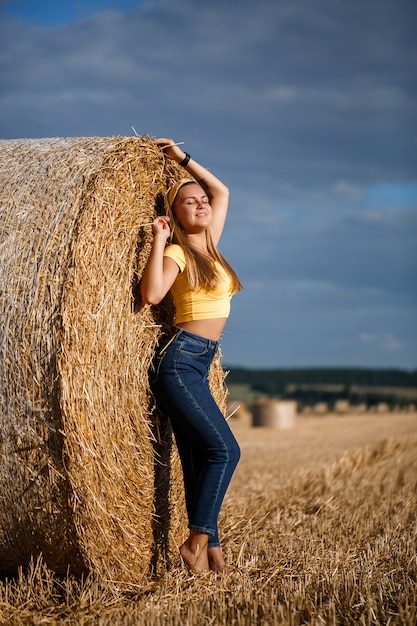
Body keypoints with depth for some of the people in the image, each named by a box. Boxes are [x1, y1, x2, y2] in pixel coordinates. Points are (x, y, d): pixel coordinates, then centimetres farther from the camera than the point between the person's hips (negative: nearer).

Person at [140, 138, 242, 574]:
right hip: (180, 361, -8)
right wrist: (158, 240, -16)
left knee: (198, 460, 4)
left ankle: (210, 552, 4)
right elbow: (151, 294, -23)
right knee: (224, 449, -15)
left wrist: (183, 158, 27)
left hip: (197, 365, 8)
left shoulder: (209, 245, 16)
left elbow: (222, 190, 29)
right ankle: (198, 541, -11)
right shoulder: (177, 253, -4)